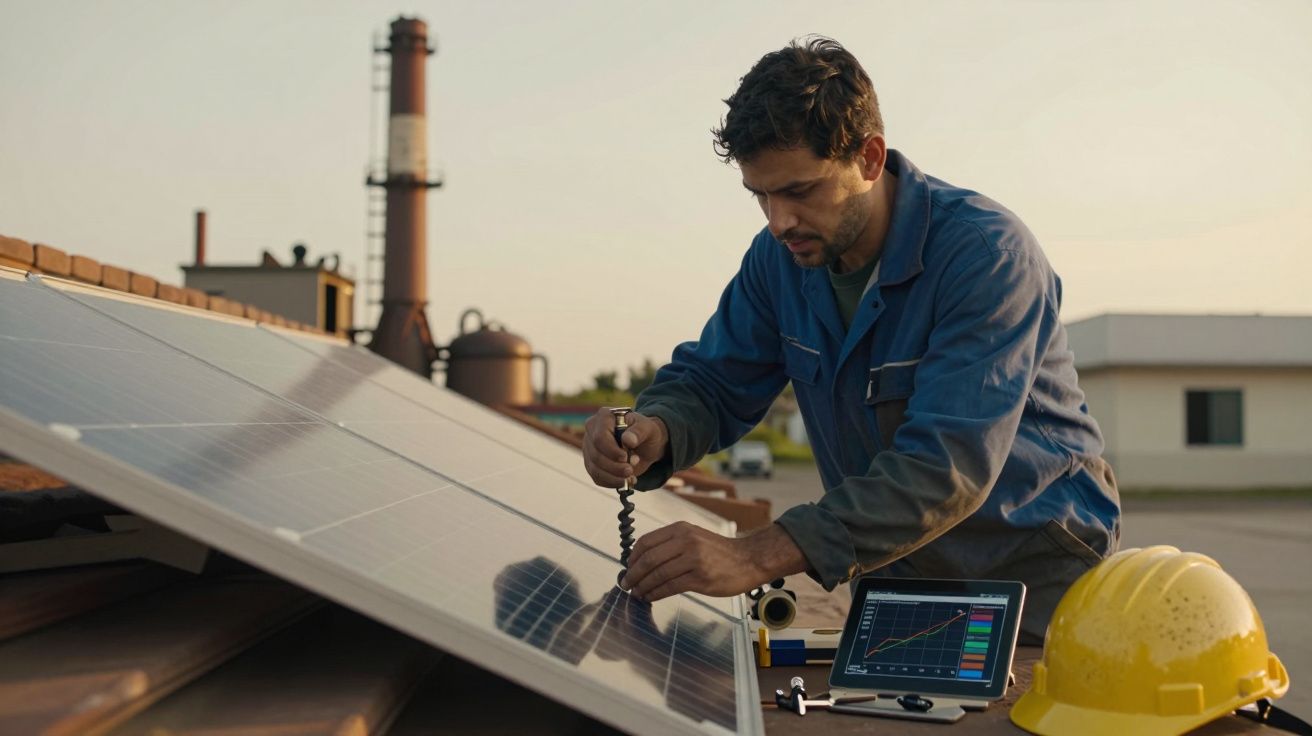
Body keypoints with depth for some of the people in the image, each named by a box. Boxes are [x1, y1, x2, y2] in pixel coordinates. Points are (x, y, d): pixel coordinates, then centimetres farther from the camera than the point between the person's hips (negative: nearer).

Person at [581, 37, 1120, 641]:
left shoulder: (988, 253, -23)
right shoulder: (781, 257, -2)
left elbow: (950, 465, -32)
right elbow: (711, 380, 6)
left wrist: (760, 555, -40)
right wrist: (652, 430, -21)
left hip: (1035, 570, -4)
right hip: (898, 570, 5)